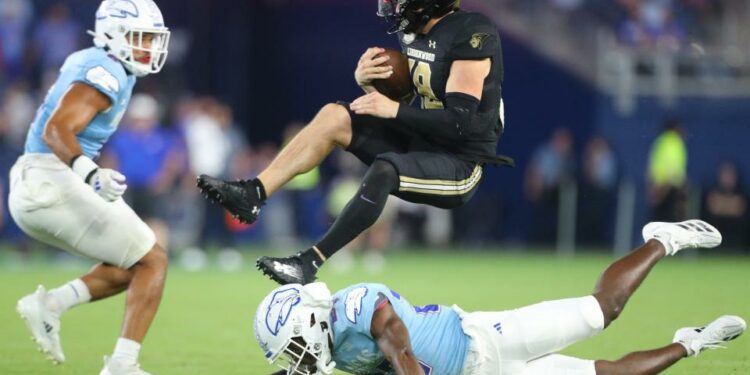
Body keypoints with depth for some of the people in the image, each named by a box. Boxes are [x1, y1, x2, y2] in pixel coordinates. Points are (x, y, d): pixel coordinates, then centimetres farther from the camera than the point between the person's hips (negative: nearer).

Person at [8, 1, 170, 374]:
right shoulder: (107, 73, -14)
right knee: (151, 261, -2)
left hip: (32, 189, 10)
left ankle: (50, 303, 4)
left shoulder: (88, 63, 15)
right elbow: (56, 130, -25)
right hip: (53, 185, -10)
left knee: (132, 265, 17)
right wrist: (91, 174, -40)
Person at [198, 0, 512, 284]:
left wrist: (395, 110, -26)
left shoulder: (471, 35, -20)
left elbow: (461, 120, -25)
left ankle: (310, 262, -32)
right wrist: (367, 80, -7)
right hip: (421, 142, 9)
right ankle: (253, 194, -12)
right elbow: (395, 94, 15)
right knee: (334, 116, -5)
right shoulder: (413, 32, 7)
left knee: (384, 170, -36)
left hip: (461, 165, -9)